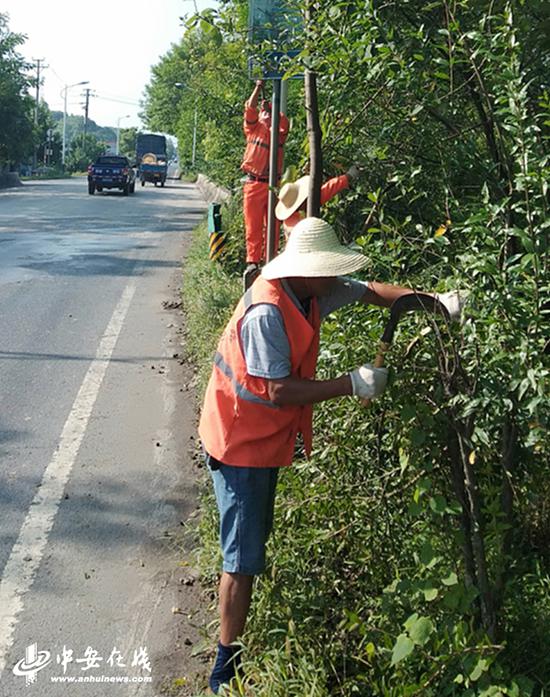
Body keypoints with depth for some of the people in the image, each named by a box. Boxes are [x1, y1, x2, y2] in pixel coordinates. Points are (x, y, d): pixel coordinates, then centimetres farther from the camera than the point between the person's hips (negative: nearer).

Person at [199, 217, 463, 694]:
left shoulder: (311, 295, -2)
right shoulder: (267, 313, -29)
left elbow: (370, 292, 9)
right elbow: (280, 392, -31)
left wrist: (432, 302, -3)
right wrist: (352, 385, -28)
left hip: (268, 439, 10)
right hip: (241, 443, -10)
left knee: (257, 540, 21)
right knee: (243, 557, -3)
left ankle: (241, 640, 38)